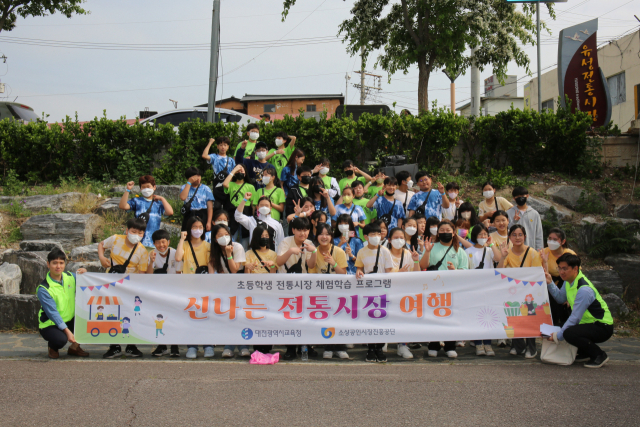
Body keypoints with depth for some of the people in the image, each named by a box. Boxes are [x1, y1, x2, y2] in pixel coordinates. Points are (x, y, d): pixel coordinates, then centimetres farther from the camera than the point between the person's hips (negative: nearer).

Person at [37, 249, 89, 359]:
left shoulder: (70, 277, 1)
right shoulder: (43, 289, -17)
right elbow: (52, 312, -21)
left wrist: (84, 274, -10)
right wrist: (66, 331, -29)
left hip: (70, 320, 6)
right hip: (51, 324, -6)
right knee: (60, 340, -36)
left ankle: (75, 347, 1)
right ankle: (52, 346, 5)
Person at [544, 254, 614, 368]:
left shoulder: (584, 290, -28)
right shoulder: (569, 280, 1)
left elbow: (575, 318, -25)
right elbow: (561, 298, 13)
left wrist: (558, 336, -18)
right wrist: (550, 283, 2)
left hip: (603, 328, -10)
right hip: (589, 322, 10)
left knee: (569, 333, -30)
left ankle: (599, 355, -9)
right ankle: (585, 353, 20)